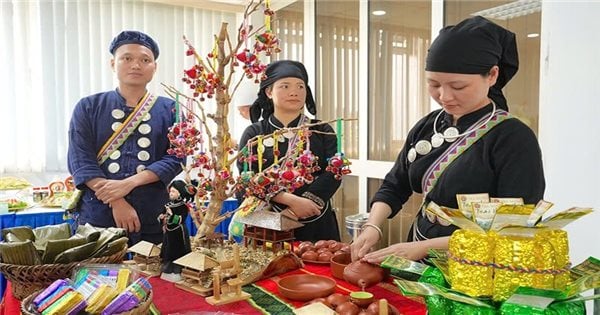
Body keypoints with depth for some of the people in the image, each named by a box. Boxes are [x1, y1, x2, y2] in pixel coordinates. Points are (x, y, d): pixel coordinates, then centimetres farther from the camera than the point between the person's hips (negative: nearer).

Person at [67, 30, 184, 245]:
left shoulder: (170, 109, 6)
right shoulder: (88, 107, 6)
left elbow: (176, 158, -4)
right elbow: (80, 161, -4)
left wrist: (129, 183, -17)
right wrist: (116, 202, -16)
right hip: (98, 216, 0)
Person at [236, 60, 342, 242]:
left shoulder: (323, 131, 6)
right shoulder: (254, 133, 4)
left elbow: (333, 174, -6)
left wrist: (296, 210, -19)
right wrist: (293, 201, -21)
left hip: (317, 225, 1)